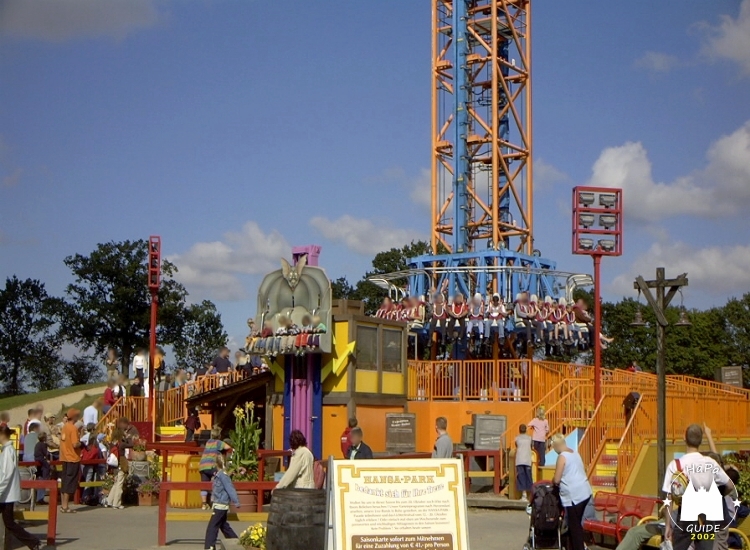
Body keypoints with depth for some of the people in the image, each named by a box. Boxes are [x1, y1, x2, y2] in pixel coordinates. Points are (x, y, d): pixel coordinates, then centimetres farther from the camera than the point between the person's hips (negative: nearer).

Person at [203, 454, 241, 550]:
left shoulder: (222, 475, -17)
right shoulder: (218, 474, 10)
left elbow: (230, 489, -19)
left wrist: (236, 502, -20)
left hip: (220, 506, -10)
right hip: (219, 505, 10)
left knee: (212, 527, -8)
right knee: (224, 526, 18)